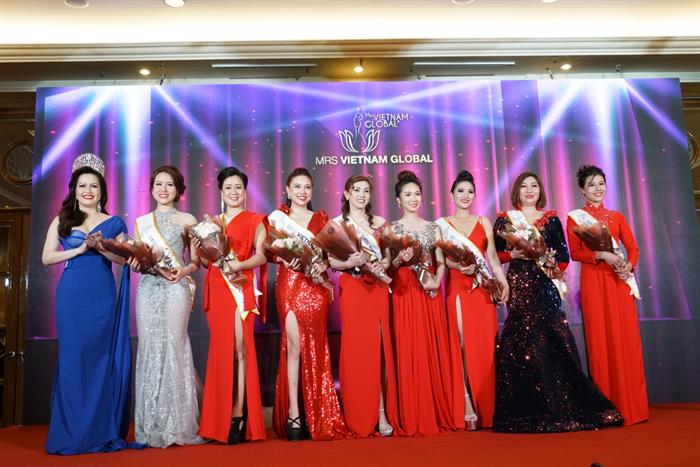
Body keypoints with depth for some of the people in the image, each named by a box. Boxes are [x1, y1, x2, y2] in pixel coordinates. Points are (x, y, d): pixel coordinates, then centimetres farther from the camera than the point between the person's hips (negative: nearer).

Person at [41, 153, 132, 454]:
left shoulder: (113, 223, 9)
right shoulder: (62, 220, 10)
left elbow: (124, 258, 5)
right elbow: (47, 257, 3)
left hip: (102, 295, 0)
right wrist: (80, 249, -9)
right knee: (72, 357, -1)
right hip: (71, 294, 0)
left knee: (101, 357, 0)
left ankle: (101, 432, 7)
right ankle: (71, 433, 8)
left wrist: (100, 247, -11)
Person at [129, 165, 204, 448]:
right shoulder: (141, 222, 17)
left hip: (176, 288, -3)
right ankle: (151, 427, 9)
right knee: (148, 349, 0)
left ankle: (177, 425, 1)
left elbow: (196, 261, 7)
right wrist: (134, 264, -5)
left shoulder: (188, 220, 8)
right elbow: (136, 259, 17)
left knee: (174, 348, -9)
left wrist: (183, 271, -12)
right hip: (148, 289, 3)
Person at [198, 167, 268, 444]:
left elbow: (261, 255, -6)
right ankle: (220, 420, 8)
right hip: (217, 289, 4)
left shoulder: (254, 221, 7)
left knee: (240, 348, -10)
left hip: (242, 289, -4)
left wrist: (239, 264, -21)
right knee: (221, 350, 2)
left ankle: (238, 417, -7)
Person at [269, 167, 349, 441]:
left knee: (315, 348, 2)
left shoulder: (321, 219, 14)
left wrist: (323, 265, -11)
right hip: (289, 284, -1)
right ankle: (293, 413, -2)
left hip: (315, 286, 1)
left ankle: (317, 417, 11)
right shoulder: (278, 217, 10)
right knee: (294, 344, -8)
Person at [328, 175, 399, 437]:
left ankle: (382, 413, 4)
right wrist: (353, 262, -18)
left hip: (378, 288, 3)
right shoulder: (336, 224, 5)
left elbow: (390, 255, 13)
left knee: (380, 348, -1)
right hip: (352, 290, -2)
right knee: (358, 349, -2)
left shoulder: (380, 223, 13)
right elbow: (332, 262, -1)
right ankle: (362, 419, 7)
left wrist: (385, 264, -9)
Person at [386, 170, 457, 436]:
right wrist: (399, 260, -19)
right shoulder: (391, 228, 5)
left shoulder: (433, 228, 13)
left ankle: (439, 414, 14)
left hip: (430, 294, 3)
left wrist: (436, 281, -9)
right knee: (409, 351, -4)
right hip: (404, 294, -3)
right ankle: (411, 418, 5)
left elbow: (441, 262, 9)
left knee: (435, 351, 3)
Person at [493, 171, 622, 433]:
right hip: (519, 285, -1)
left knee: (553, 341, -6)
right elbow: (496, 254, 7)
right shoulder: (505, 219, 9)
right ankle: (527, 411, 4)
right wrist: (513, 255, -12)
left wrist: (554, 263, -11)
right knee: (522, 342, -5)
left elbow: (564, 254, 9)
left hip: (546, 284, 1)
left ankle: (561, 407, 4)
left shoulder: (551, 219, 12)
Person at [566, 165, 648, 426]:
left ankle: (630, 405, 10)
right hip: (593, 280, -3)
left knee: (627, 339, 1)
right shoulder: (575, 217, 5)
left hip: (619, 280, 3)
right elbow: (575, 252, -5)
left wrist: (629, 265, -8)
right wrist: (602, 255, -18)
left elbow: (633, 247, 11)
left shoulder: (617, 217, 16)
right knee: (601, 340, -3)